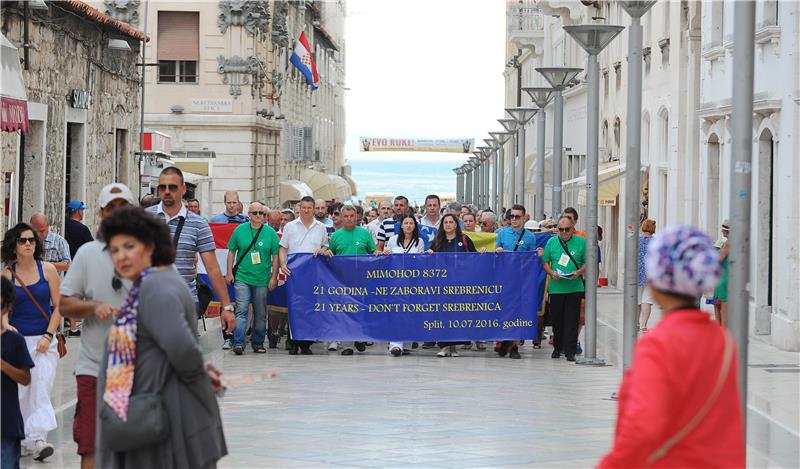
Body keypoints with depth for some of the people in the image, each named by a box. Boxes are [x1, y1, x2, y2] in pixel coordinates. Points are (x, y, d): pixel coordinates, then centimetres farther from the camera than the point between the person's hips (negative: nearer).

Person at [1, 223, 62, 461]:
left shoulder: (47, 270, -1)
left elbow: (59, 306, 1)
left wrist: (48, 336, -7)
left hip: (44, 340, -1)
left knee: (41, 388, -11)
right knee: (19, 391, 2)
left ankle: (38, 438, -16)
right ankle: (22, 439, 13)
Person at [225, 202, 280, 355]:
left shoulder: (270, 232, 2)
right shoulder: (240, 230, 2)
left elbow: (275, 256, 4)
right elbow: (231, 252, 9)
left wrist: (274, 277, -1)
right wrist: (229, 273, 3)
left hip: (262, 280, 1)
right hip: (242, 278, -1)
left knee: (260, 314, 9)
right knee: (241, 310, -12)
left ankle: (258, 343, 20)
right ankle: (238, 343, -15)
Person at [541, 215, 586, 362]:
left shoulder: (581, 242, 3)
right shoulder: (552, 242, 7)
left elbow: (587, 262, 4)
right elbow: (545, 262, 9)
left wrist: (579, 272, -13)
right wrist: (552, 273, -9)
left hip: (574, 287, -2)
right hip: (556, 287, 2)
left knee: (572, 320, -5)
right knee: (556, 318, 7)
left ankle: (570, 350, -2)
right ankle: (557, 347, 23)